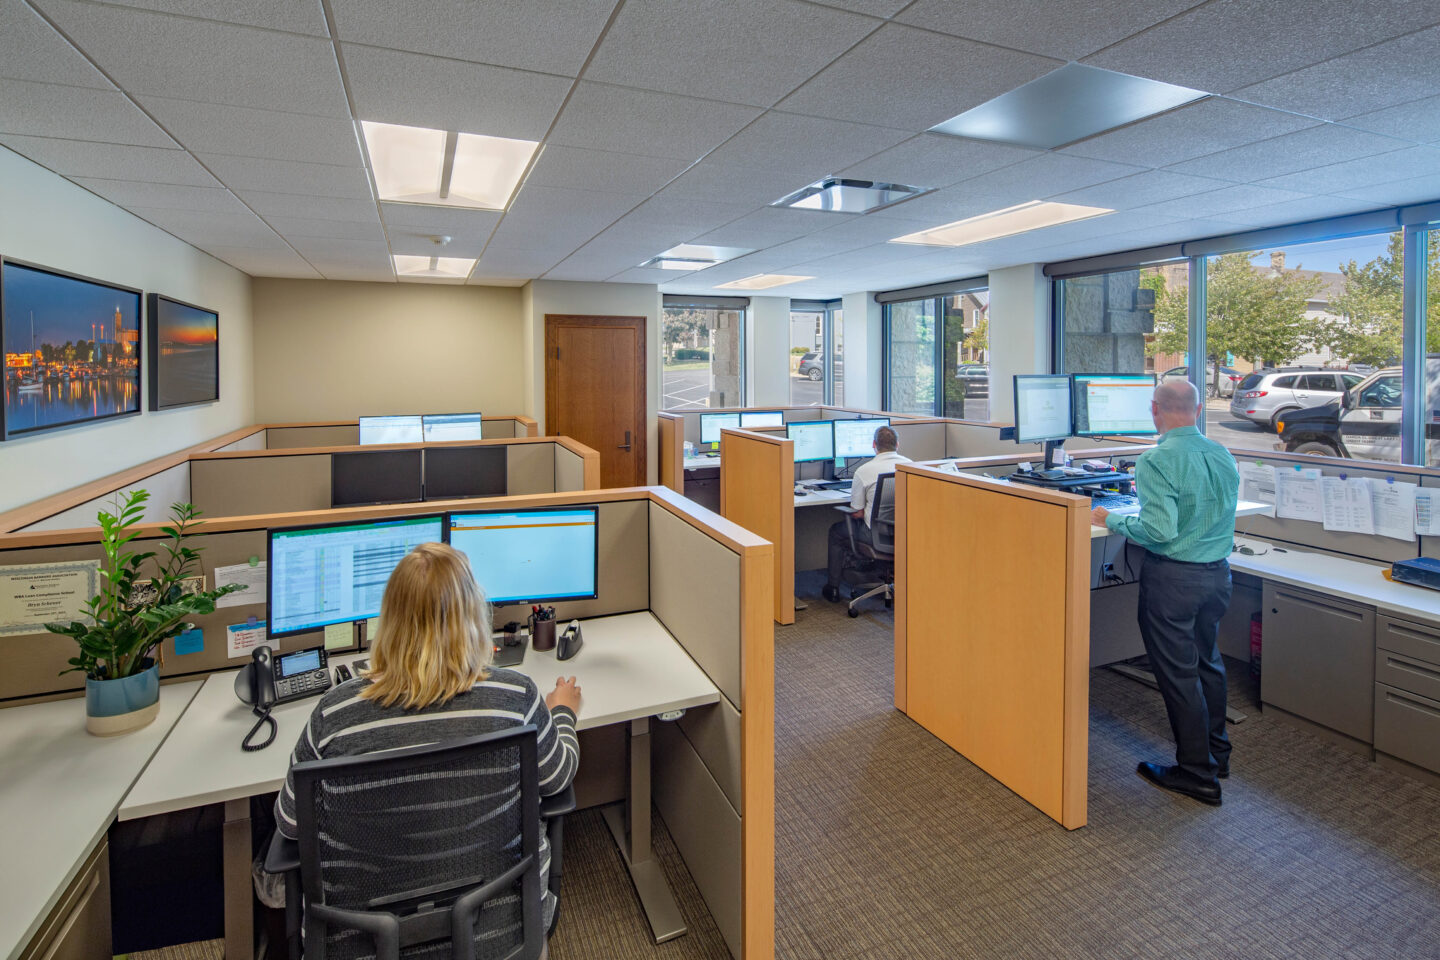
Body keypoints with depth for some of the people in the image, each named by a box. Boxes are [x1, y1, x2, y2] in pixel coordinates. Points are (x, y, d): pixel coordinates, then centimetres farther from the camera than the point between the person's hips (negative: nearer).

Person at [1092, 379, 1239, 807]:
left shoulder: (1156, 461, -20)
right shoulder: (1224, 457, 4)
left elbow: (1159, 529, -26)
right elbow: (1214, 514, 15)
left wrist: (1111, 520, -12)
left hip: (1173, 578, -8)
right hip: (1218, 574, 8)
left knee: (1178, 672, 5)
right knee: (1208, 662, 23)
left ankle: (1198, 773, 17)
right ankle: (1216, 752, 39)